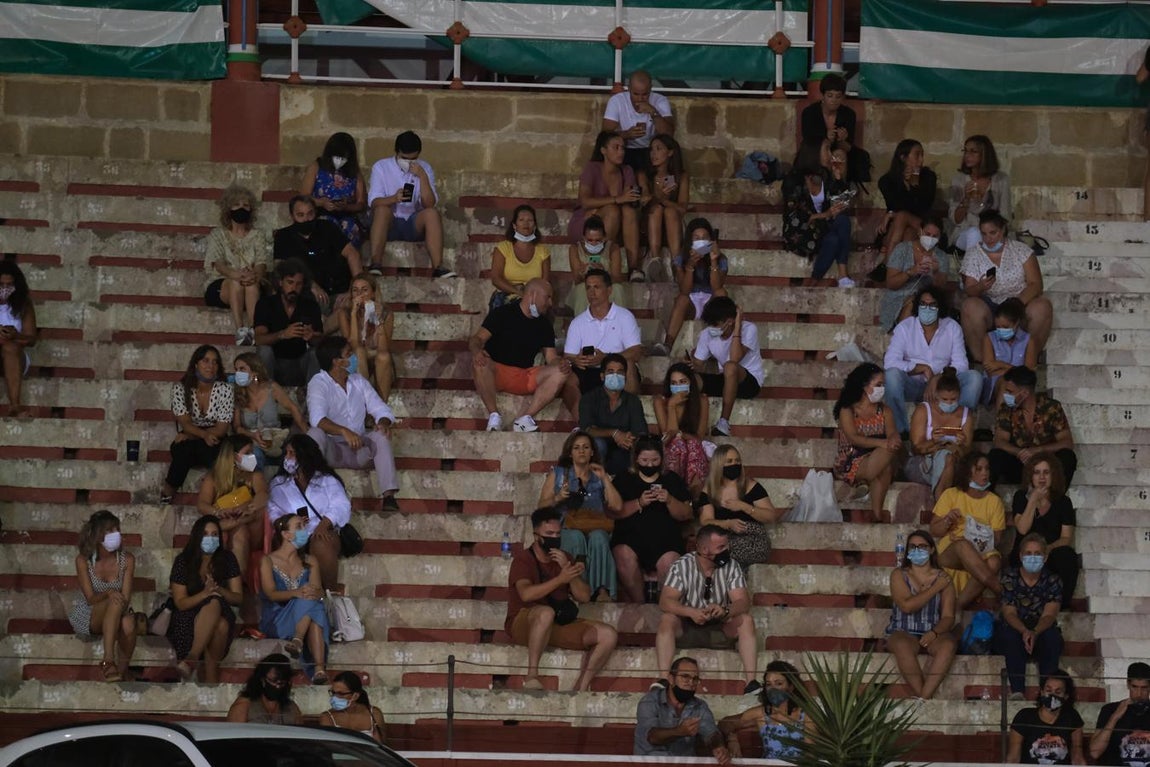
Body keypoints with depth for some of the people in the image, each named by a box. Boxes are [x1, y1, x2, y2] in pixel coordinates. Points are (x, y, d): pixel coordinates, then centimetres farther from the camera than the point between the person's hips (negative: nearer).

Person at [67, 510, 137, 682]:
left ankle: (122, 673, -23)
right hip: (86, 619, -2)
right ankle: (108, 661, -47)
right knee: (115, 602, -36)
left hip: (115, 616, 2)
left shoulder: (127, 560, -4)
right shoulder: (83, 561, -10)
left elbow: (126, 598, -9)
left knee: (128, 624, -36)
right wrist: (108, 594, -36)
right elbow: (90, 598, -15)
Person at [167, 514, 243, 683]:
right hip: (187, 619, -2)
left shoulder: (227, 559, 5)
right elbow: (180, 603, -5)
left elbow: (238, 598, 4)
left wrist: (218, 590, -18)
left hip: (222, 616, 2)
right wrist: (205, 594, -23)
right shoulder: (183, 561, -1)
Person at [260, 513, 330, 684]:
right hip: (276, 621, -3)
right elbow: (271, 594, -9)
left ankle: (319, 669, -50)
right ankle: (318, 669, -44)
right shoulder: (268, 561, 8)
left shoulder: (308, 561, 21)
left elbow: (319, 591, 5)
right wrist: (296, 593, -29)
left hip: (303, 619, 3)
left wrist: (315, 593, -22)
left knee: (311, 600, -34)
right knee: (308, 602, -32)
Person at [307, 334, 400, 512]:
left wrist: (384, 423, -18)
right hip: (331, 449, -4)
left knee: (380, 436, -25)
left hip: (359, 451, 4)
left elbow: (380, 410, 7)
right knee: (316, 433, -34)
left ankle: (389, 496, -35)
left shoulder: (358, 381, 11)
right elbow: (317, 418, -27)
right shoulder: (318, 384, -8)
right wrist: (344, 432, -43)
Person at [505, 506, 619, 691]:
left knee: (608, 635, -11)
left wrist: (567, 567, -9)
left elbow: (584, 597, 5)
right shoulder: (523, 559, -4)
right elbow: (526, 594, -24)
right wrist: (560, 579, -29)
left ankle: (581, 688, -13)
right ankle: (532, 677, -35)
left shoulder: (563, 558, 14)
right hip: (524, 624, -6)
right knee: (546, 613, -41)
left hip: (561, 625, 6)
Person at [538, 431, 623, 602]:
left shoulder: (600, 477, 23)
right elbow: (542, 506, 13)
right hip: (566, 528, 0)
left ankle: (602, 591, -48)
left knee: (598, 538, -37)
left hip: (596, 527, 0)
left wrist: (605, 478, 5)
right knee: (576, 537, -38)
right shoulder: (557, 474, 22)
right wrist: (557, 499, -7)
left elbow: (617, 506, 8)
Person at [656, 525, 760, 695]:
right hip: (688, 627, -1)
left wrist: (725, 610, -41)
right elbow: (665, 601, -20)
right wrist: (691, 612, -40)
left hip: (721, 626, 1)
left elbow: (743, 602, -17)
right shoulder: (682, 566, -11)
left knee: (746, 620, -26)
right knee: (667, 620, -30)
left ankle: (752, 681, -33)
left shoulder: (731, 566, -7)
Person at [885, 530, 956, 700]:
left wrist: (934, 633, -20)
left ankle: (924, 698, -38)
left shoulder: (942, 577, 8)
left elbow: (948, 617, 0)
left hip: (933, 634, 1)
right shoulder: (899, 575, 6)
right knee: (902, 645, -37)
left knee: (948, 645, -33)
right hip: (903, 633, -1)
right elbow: (907, 606, -12)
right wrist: (935, 589, -8)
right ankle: (921, 696, -36)